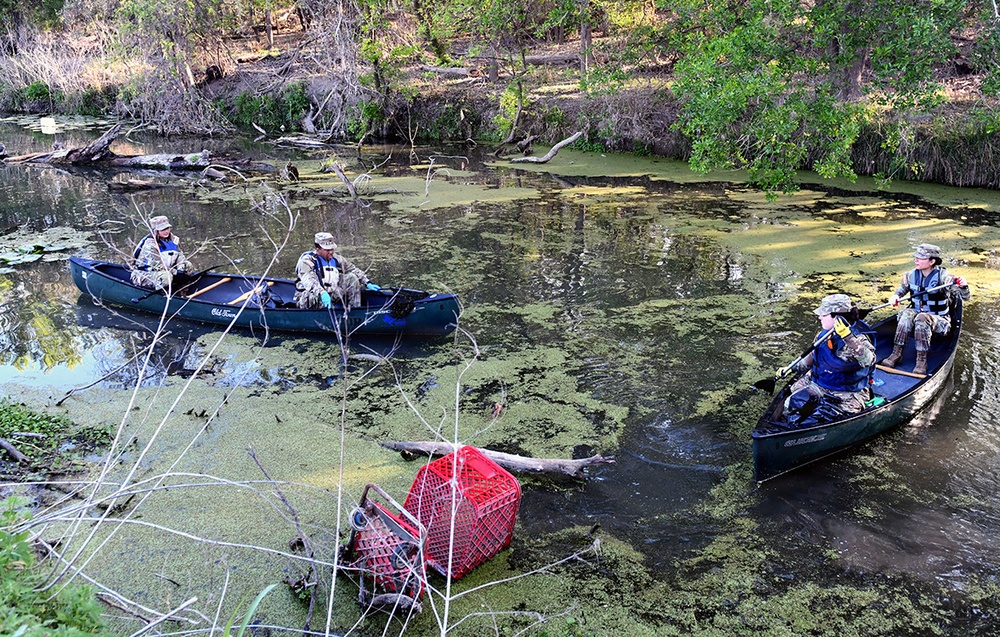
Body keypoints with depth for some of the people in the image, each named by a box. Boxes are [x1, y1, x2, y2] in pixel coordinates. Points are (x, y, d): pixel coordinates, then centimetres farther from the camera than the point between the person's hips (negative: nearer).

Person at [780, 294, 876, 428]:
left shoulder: (858, 337, -20)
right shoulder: (826, 334, 3)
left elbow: (868, 360, -39)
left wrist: (848, 337, -49)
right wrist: (793, 368, 18)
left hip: (846, 395, -7)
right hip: (817, 385, 7)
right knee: (791, 406, -9)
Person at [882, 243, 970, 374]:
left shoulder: (943, 276, -16)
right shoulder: (911, 275, -3)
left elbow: (965, 297, -21)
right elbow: (903, 287, 19)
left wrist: (963, 287, -45)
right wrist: (896, 295, -5)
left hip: (939, 319, -4)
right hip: (917, 312, 4)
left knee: (922, 319, -36)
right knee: (907, 314, -30)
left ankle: (921, 361, -32)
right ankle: (896, 354, -28)